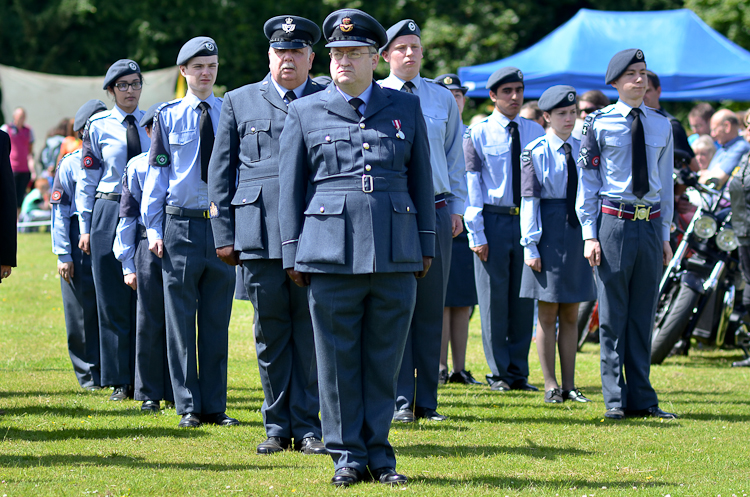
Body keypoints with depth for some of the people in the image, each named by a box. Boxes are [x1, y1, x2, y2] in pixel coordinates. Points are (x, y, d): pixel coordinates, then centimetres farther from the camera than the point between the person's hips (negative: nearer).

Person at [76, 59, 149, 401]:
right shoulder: (98, 127, 3)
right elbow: (86, 181, 5)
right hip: (109, 214, -1)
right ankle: (121, 382, 7)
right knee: (114, 300, 1)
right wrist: (85, 227, 0)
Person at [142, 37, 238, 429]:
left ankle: (215, 406, 13)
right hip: (181, 224, -1)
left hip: (223, 222, 1)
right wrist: (153, 228, -3)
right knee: (181, 320, 2)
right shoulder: (168, 117, 2)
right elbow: (157, 173, 3)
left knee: (217, 321, 6)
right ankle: (188, 406, 8)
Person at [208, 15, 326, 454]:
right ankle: (277, 426, 11)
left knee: (310, 333, 0)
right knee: (271, 334, 4)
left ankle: (307, 425, 7)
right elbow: (221, 172, 11)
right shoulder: (240, 102, 12)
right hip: (260, 237, 1)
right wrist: (224, 234, 4)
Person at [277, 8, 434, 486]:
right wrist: (293, 254, 4)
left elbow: (421, 179, 14)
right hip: (332, 252, -1)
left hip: (396, 254, 1)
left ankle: (379, 451, 12)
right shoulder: (305, 112, 8)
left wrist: (426, 246, 10)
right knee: (338, 358, 0)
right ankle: (348, 455, 8)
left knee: (385, 357, 4)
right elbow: (291, 188, 9)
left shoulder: (406, 107, 11)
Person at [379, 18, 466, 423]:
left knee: (431, 306, 5)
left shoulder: (443, 99, 10)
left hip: (436, 210, 3)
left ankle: (427, 401, 11)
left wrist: (457, 207, 10)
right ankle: (401, 400, 1)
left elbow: (454, 157, 15)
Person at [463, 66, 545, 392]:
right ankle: (499, 374, 8)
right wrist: (476, 234, -9)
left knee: (523, 297, 6)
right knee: (494, 298, 0)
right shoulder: (478, 135, -1)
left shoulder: (535, 132, 9)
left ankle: (519, 372, 14)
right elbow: (471, 186, -3)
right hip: (493, 220, -3)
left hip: (528, 220, 3)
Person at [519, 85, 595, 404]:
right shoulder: (535, 152, -5)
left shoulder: (582, 150, 8)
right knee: (548, 314, 2)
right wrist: (530, 245, -11)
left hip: (578, 231, 4)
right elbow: (529, 201, -6)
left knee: (571, 314, 9)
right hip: (549, 233, -4)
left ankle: (569, 385, 14)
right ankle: (551, 386, 8)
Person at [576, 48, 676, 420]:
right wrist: (589, 234, -5)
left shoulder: (661, 126, 10)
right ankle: (615, 400, 3)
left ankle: (642, 399, 12)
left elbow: (665, 182, 16)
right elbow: (587, 181, 1)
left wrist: (665, 234, 13)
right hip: (613, 222, -3)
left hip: (651, 224, 4)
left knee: (643, 315, 7)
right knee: (612, 316, -1)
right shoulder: (599, 124, -1)